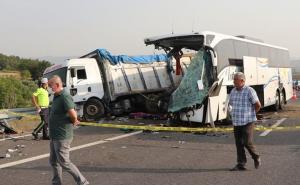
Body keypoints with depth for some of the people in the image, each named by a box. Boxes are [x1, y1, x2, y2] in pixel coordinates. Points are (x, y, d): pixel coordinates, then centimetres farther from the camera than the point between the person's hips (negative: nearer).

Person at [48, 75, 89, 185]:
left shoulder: (65, 97, -20)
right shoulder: (56, 97, 11)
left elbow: (73, 114, -31)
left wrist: (74, 121, -11)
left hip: (62, 136, -10)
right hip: (55, 136, 10)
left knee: (64, 162, -3)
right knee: (53, 161, 16)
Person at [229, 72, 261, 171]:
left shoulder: (249, 91, -10)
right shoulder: (233, 91, 9)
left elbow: (258, 105, -9)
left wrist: (250, 114, 4)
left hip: (248, 122, -6)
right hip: (236, 122, 6)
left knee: (247, 143, -8)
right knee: (239, 144, 5)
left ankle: (256, 157, 18)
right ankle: (241, 164, 13)